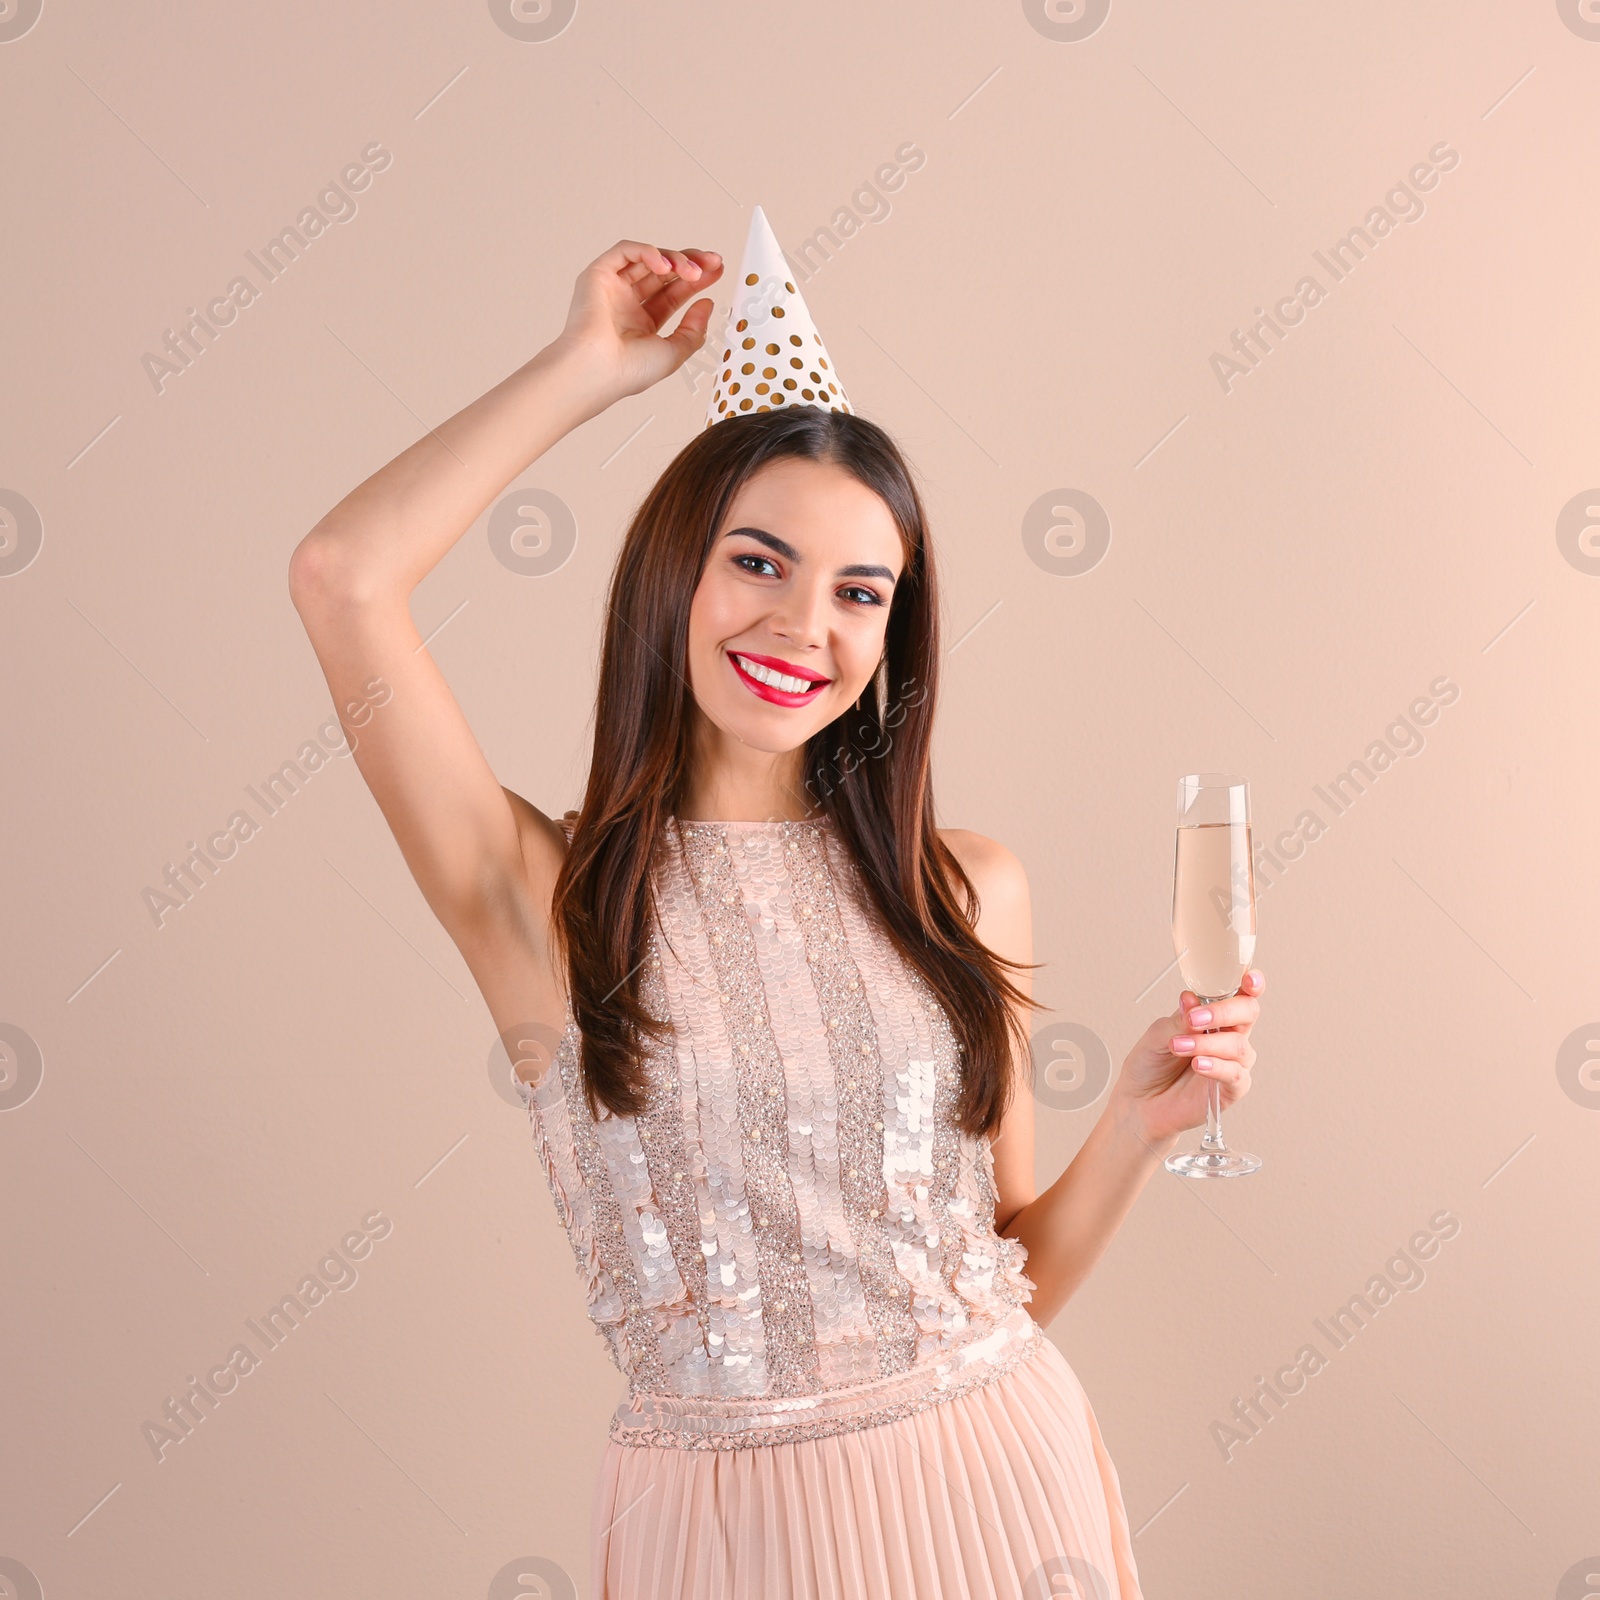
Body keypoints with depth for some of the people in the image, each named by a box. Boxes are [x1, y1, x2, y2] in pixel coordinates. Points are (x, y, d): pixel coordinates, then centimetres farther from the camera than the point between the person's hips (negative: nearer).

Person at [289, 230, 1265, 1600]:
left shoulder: (967, 890, 0)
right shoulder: (546, 898, -8)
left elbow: (1015, 1275, 6)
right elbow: (344, 574, -23)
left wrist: (1140, 1125, -12)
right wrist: (592, 366, -10)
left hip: (1004, 1482, 3)